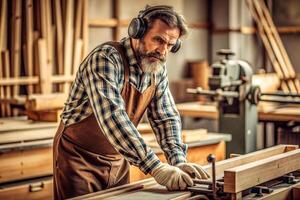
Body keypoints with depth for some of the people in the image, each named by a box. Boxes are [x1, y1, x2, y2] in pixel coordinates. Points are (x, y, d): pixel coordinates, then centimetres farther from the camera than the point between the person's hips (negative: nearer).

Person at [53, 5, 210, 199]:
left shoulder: (158, 70, -1)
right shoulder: (105, 58, -24)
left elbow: (166, 117, 2)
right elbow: (112, 117, -35)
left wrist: (179, 162, -16)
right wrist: (156, 168, -40)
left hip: (118, 161, 6)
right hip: (79, 157, -6)